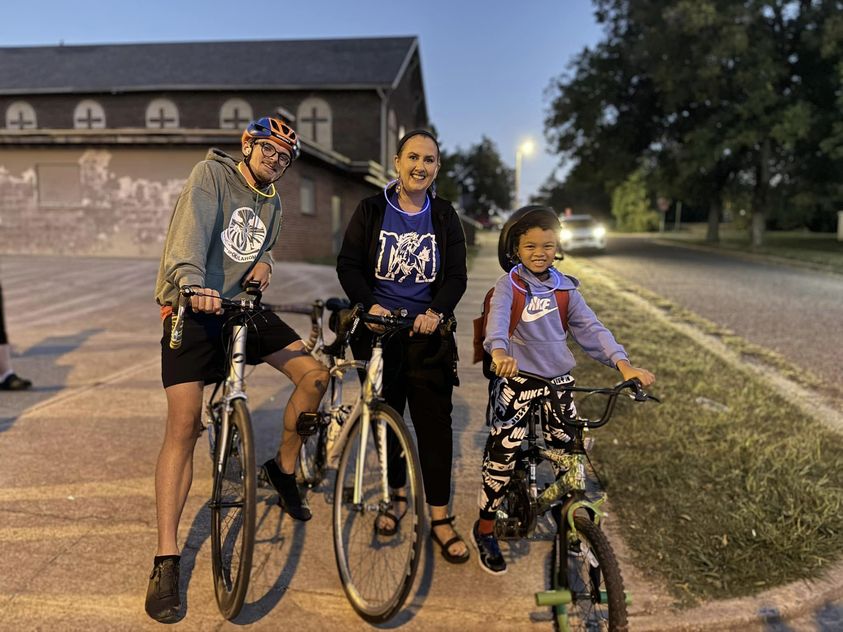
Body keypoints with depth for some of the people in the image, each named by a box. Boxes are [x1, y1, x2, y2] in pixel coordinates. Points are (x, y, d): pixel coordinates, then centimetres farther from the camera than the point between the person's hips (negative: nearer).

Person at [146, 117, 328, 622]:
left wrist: (265, 261, 4)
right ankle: (167, 561, -5)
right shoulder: (212, 174, -5)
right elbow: (192, 230, -24)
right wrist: (194, 282, -43)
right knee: (184, 424, -13)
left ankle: (284, 467, 15)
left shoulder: (273, 203, 15)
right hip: (193, 307, -6)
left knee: (315, 374, -8)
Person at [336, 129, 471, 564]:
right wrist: (369, 304, -19)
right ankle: (396, 495, 32)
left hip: (427, 331, 0)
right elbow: (347, 264, -2)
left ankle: (440, 519, 8)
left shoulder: (444, 216, 5)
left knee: (435, 423, -2)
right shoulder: (371, 210, 2)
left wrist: (436, 311, -19)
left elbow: (457, 275, -1)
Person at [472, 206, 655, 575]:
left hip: (558, 382, 4)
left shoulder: (565, 288, 6)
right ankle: (485, 529, 19)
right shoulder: (509, 286, -6)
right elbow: (497, 318, -26)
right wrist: (499, 352, -48)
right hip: (516, 381, -4)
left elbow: (591, 329, -2)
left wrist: (624, 365, -16)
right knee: (502, 456, -2)